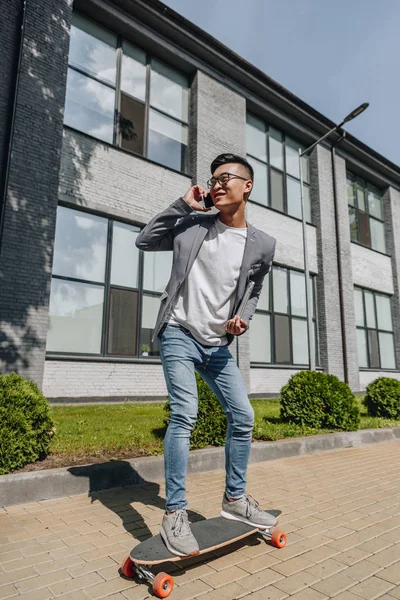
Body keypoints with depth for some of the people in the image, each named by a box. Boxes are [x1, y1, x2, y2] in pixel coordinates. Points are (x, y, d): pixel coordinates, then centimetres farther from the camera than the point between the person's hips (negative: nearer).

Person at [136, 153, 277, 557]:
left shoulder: (262, 245, 2)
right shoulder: (193, 224, 0)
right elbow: (144, 241, 2)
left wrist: (243, 319, -6)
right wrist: (183, 205, -6)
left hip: (218, 344, 4)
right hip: (179, 334, -3)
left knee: (243, 416, 4)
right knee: (184, 416, -15)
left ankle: (235, 499, 23)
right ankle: (174, 514, -2)